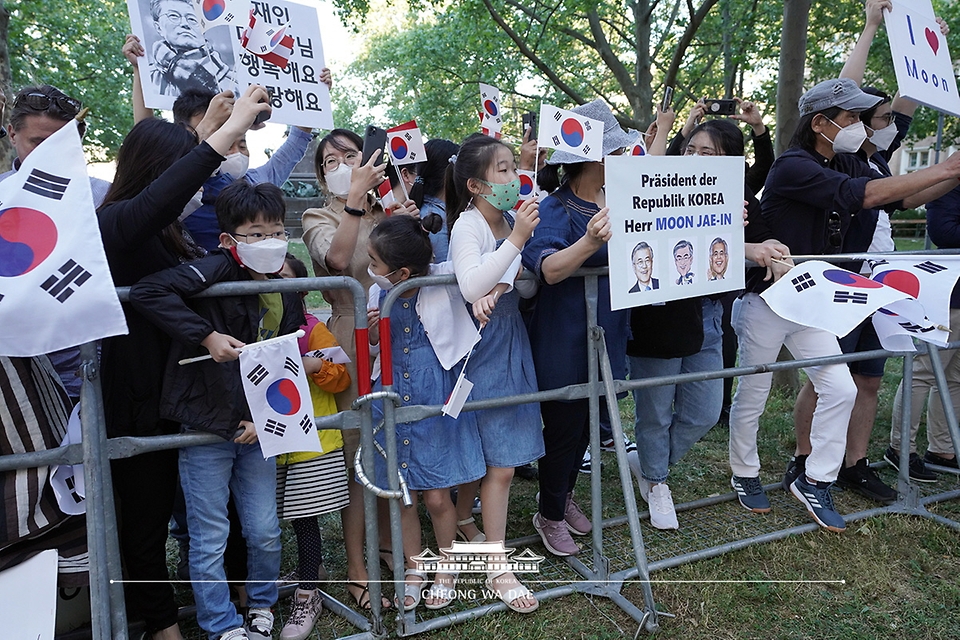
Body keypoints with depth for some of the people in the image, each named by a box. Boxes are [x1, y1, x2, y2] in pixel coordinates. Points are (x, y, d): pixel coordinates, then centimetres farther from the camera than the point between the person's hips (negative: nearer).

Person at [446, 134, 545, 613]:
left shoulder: (514, 219, 4)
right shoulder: (467, 224, -13)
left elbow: (531, 287, 2)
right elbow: (471, 288, -28)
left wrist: (503, 285, -19)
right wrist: (516, 240, -29)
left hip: (514, 339, 6)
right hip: (484, 345, -6)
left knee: (505, 455, 12)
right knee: (501, 462, 0)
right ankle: (498, 570, 16)